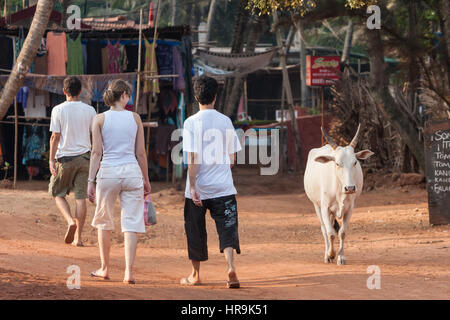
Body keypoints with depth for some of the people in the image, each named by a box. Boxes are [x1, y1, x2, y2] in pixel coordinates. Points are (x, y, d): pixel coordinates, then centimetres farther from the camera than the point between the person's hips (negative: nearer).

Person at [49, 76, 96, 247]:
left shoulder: (58, 110, -6)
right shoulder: (89, 110, 2)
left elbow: (55, 137, -7)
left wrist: (51, 159, -2)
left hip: (64, 158, -2)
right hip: (84, 158, 2)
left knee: (58, 194, 13)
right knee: (81, 197, 3)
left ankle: (70, 221, -11)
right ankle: (78, 237, 3)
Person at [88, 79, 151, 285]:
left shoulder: (100, 119, 1)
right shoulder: (135, 118, 4)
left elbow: (96, 152, -5)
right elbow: (140, 153, 6)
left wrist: (90, 180, -3)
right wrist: (146, 180, 15)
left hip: (108, 172, 0)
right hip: (132, 172, 0)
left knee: (103, 221, 16)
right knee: (131, 222, 1)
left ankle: (105, 268, 23)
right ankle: (129, 271, -8)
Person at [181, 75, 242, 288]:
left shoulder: (192, 122, -7)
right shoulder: (226, 121, 3)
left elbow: (192, 158, -13)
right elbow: (232, 158, 7)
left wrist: (192, 187, -14)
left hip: (198, 189, -2)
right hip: (224, 187, 2)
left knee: (195, 231, 12)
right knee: (227, 228, -1)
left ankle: (195, 275, 22)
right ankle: (231, 267, -23)